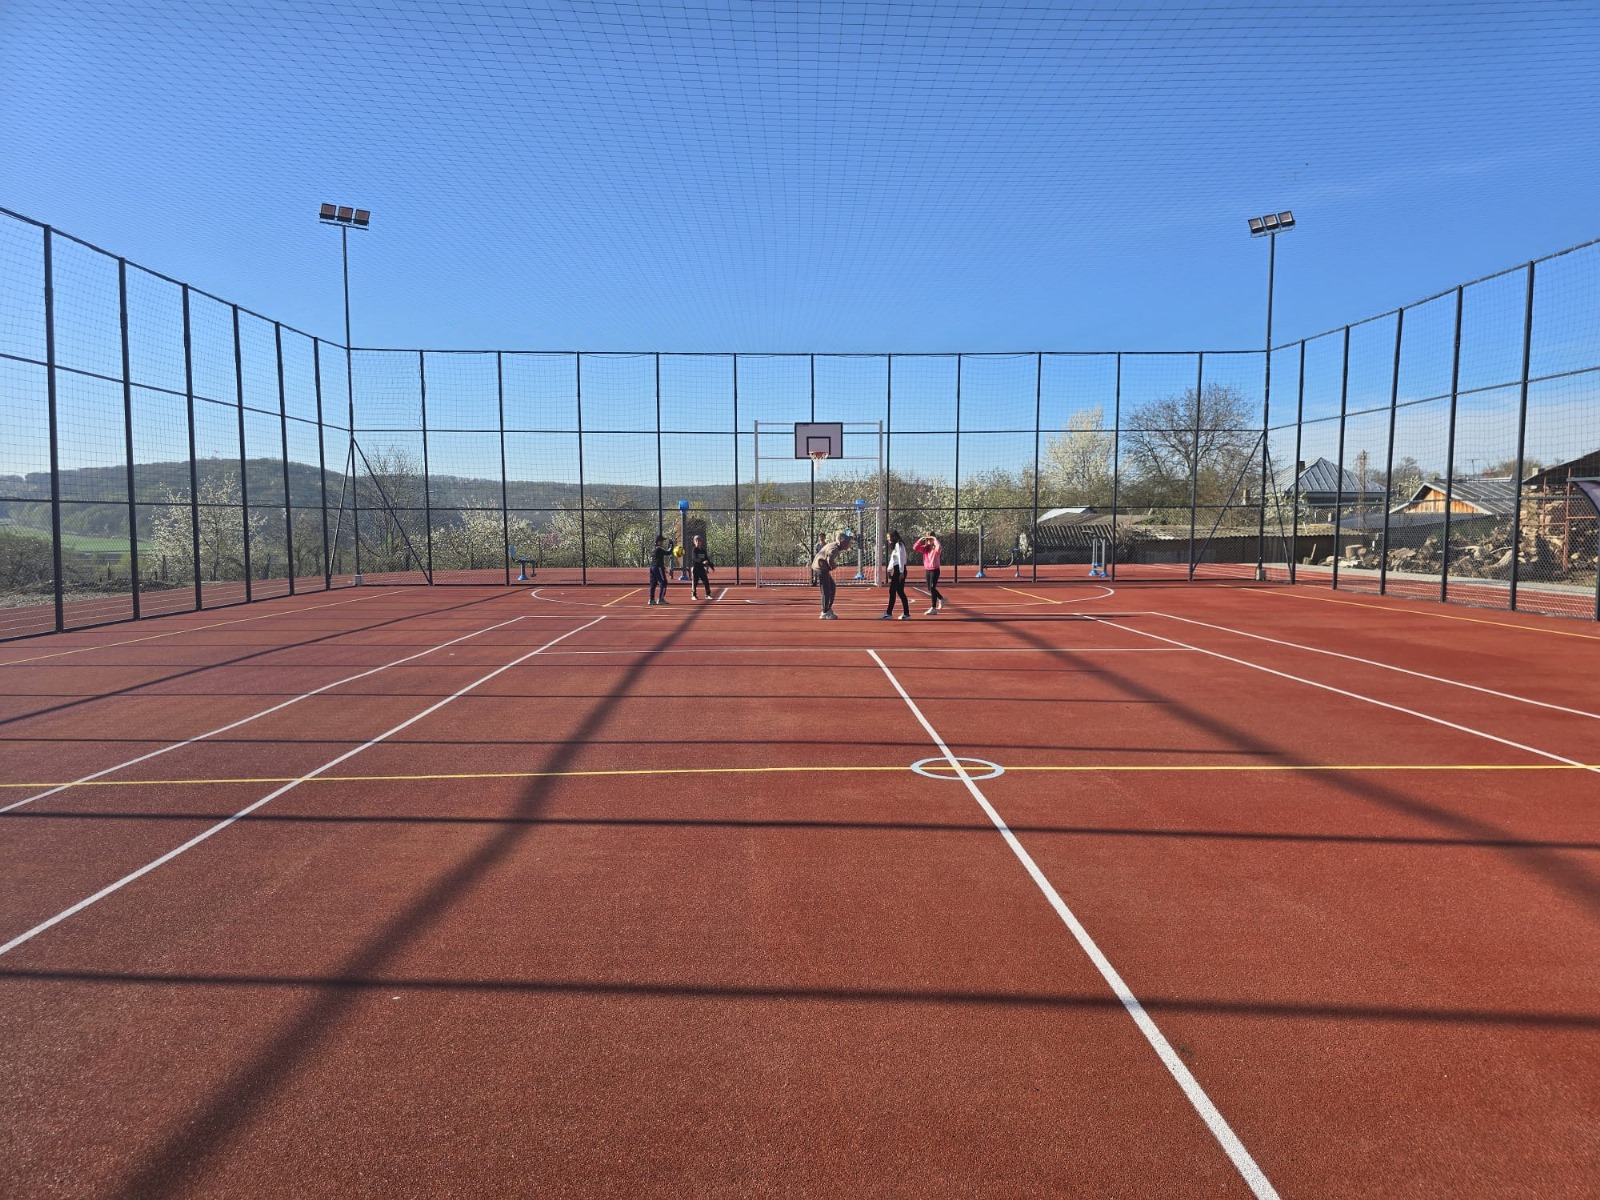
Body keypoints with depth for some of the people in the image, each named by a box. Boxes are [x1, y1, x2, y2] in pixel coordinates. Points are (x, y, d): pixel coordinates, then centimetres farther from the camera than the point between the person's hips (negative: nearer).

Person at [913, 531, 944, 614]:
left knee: (932, 588, -13)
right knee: (930, 589, 17)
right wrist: (920, 539, -11)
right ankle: (941, 599, 43)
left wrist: (935, 539, -25)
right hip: (927, 570, 7)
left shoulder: (935, 548, -10)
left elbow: (939, 548, -35)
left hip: (935, 570, -7)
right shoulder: (925, 548, 5)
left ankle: (933, 608, -11)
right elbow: (915, 548, -6)